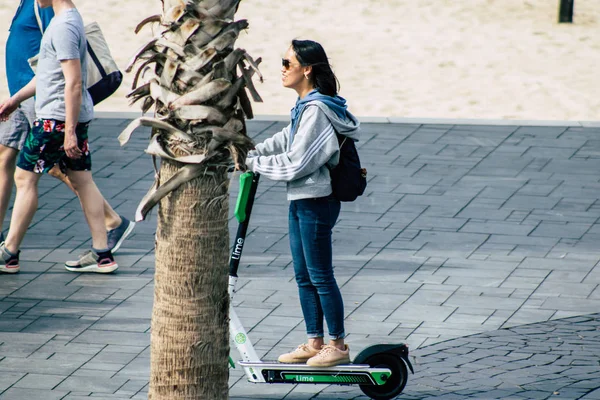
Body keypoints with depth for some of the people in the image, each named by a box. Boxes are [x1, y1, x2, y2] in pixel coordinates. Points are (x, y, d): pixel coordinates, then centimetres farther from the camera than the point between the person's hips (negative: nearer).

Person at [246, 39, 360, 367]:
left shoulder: (316, 112, -21)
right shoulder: (305, 106, 10)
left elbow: (295, 163, -21)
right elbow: (287, 140, 21)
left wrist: (255, 164, -11)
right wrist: (252, 153, 9)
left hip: (316, 203, -10)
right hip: (301, 201, 10)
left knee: (320, 275, -2)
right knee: (303, 276, 14)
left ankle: (338, 345, 7)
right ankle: (314, 343, 22)